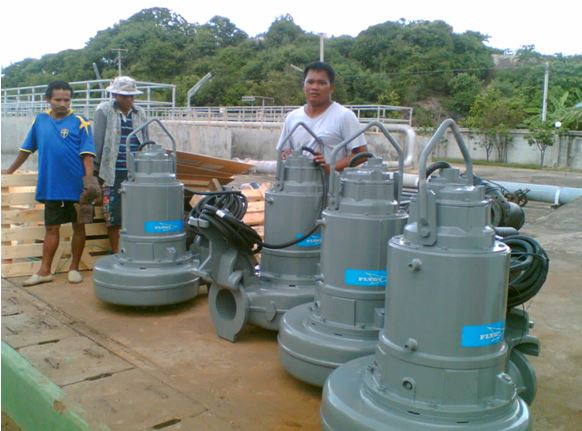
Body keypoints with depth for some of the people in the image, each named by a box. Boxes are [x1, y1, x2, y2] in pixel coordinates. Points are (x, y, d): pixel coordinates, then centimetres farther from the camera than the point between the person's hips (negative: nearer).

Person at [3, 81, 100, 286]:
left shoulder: (79, 122, -3)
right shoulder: (40, 120, 7)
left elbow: (87, 153, -8)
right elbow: (27, 148, 17)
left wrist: (89, 178, -18)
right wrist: (11, 170, 22)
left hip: (76, 186, -3)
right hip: (51, 187, 3)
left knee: (78, 226, 7)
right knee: (51, 228, 9)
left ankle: (74, 268, 20)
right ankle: (45, 271, 16)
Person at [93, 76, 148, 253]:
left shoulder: (140, 113, 10)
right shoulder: (104, 111, 0)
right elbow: (98, 141, -1)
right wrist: (96, 169, -2)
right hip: (113, 173, -3)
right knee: (113, 217, 1)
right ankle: (116, 254, 13)